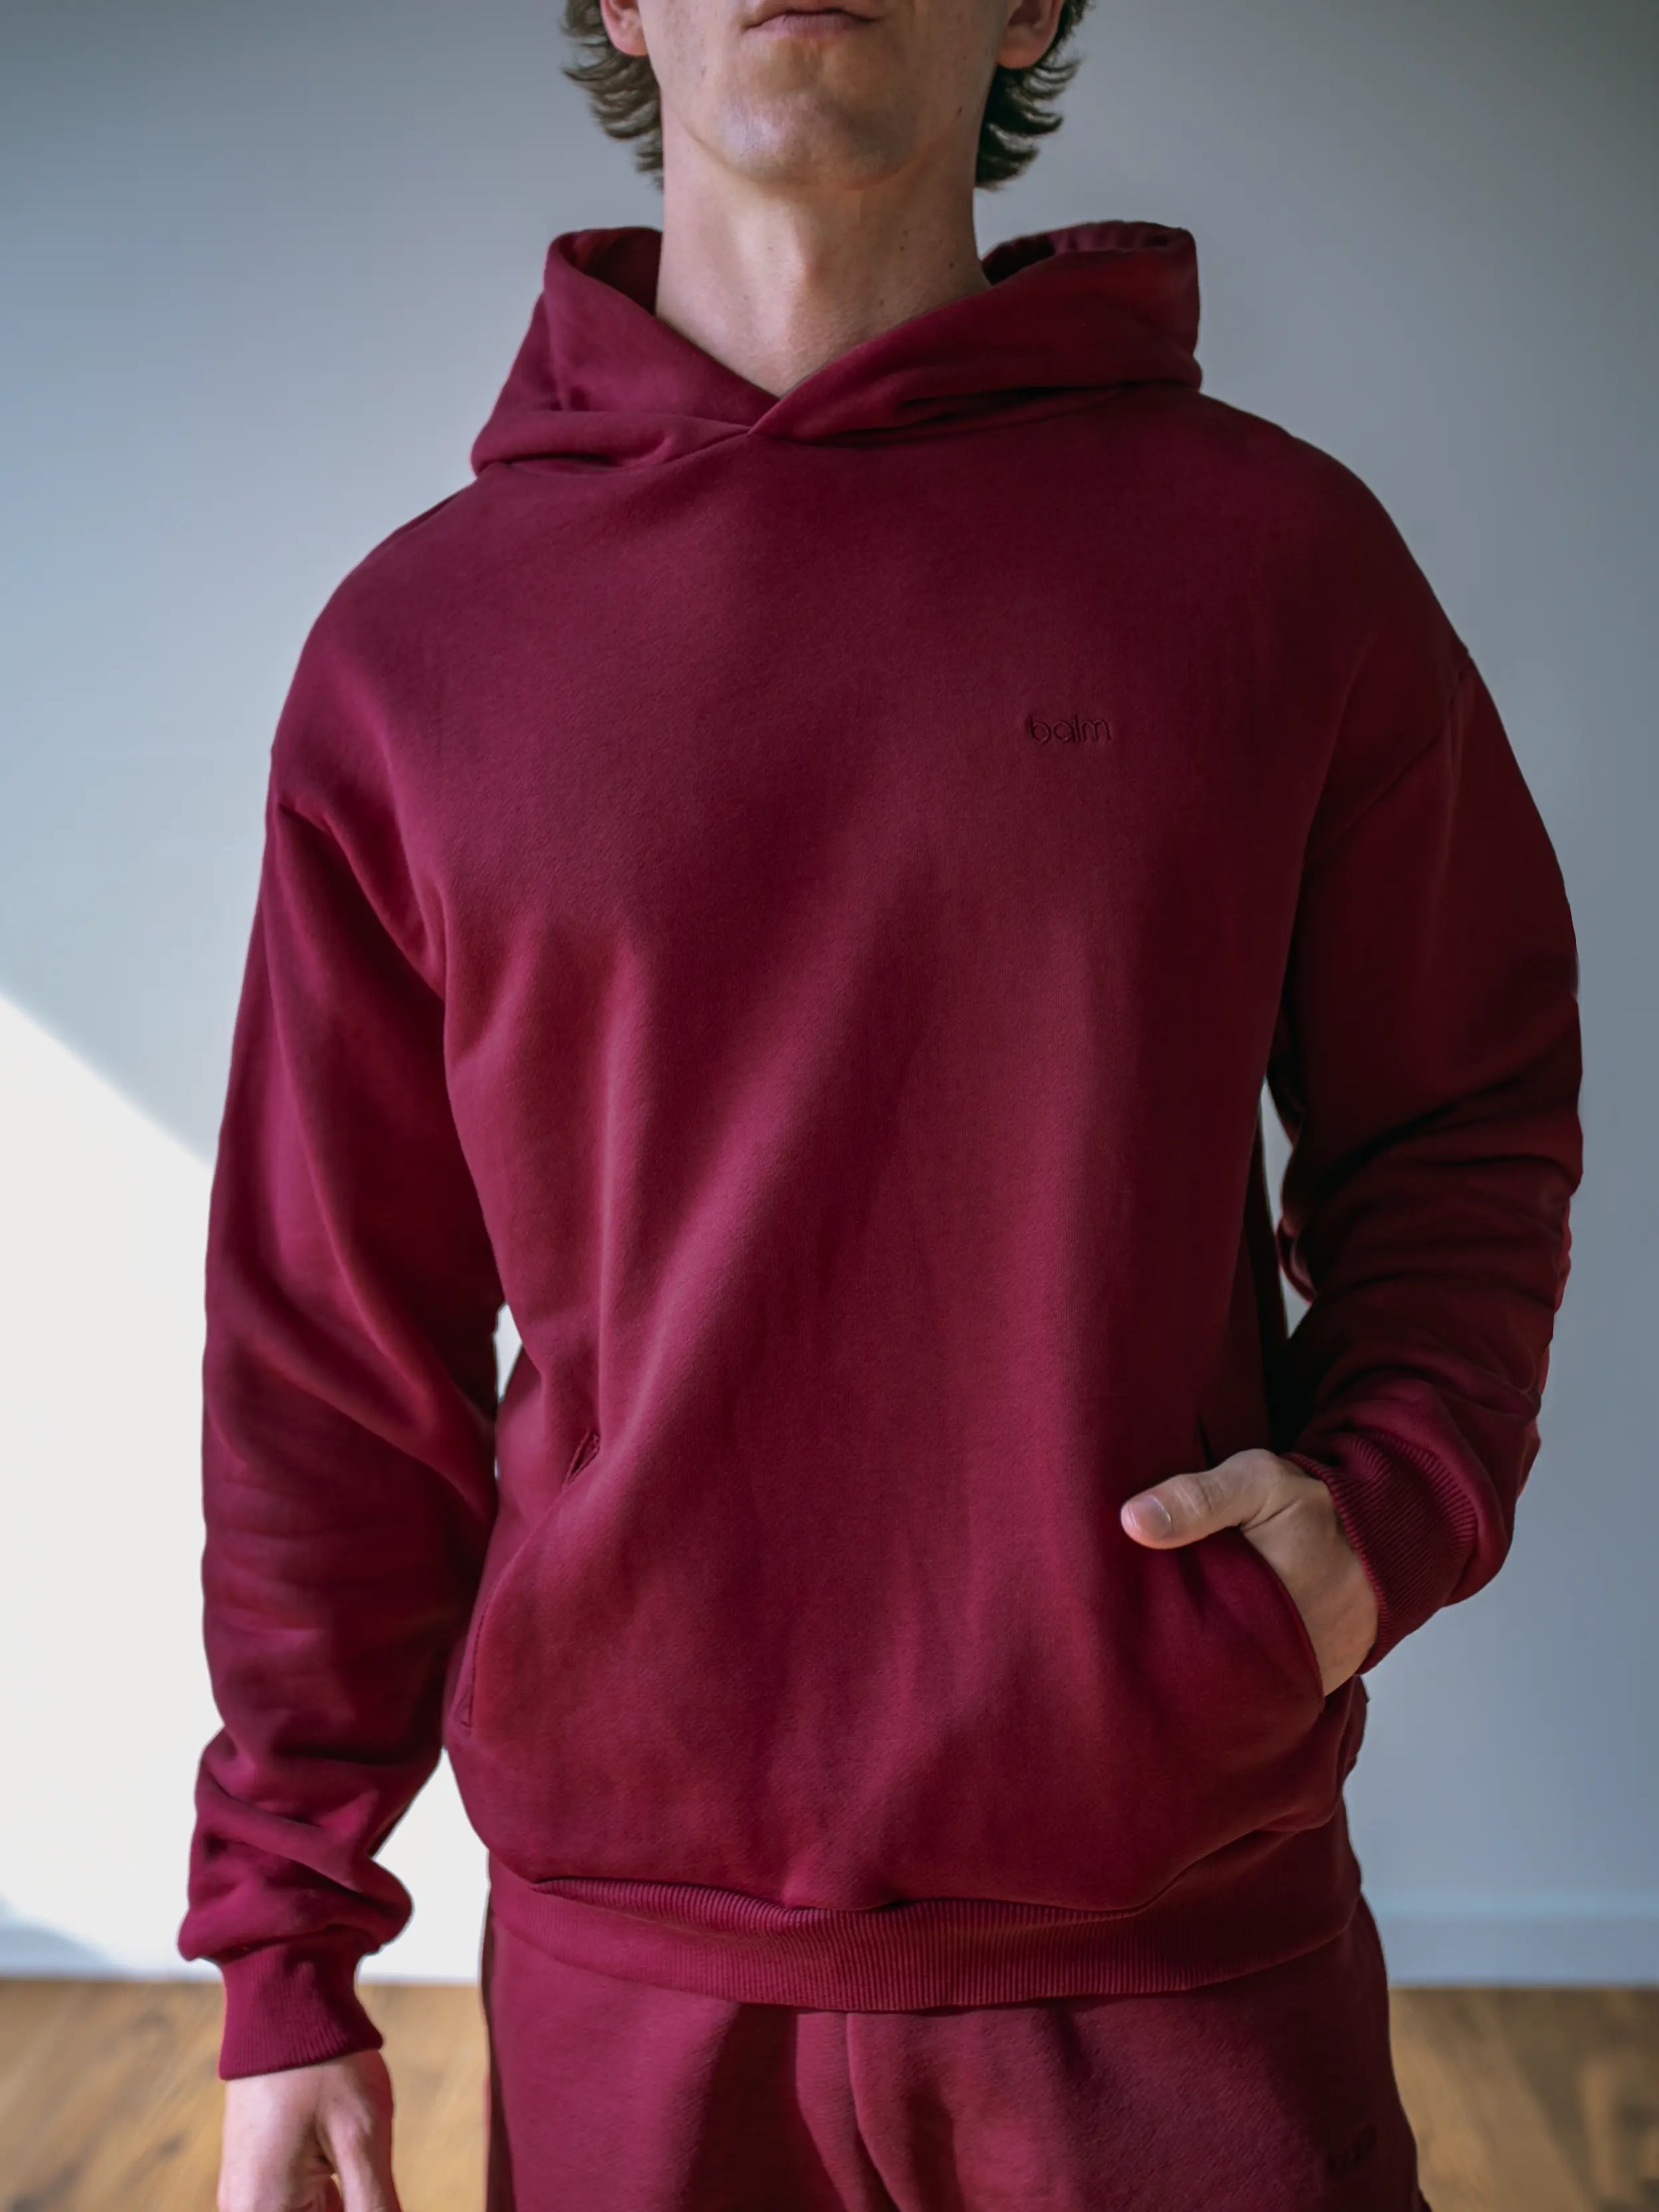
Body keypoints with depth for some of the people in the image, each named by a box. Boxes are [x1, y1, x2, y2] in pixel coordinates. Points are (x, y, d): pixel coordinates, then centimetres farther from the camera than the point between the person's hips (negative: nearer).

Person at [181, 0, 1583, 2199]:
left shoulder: (1278, 546, -1)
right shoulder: (411, 644, 1)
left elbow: (1463, 1119, 9)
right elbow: (332, 1360, 3)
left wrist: (1391, 1502, -10)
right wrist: (288, 1965, 5)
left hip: (1185, 1934, 0)